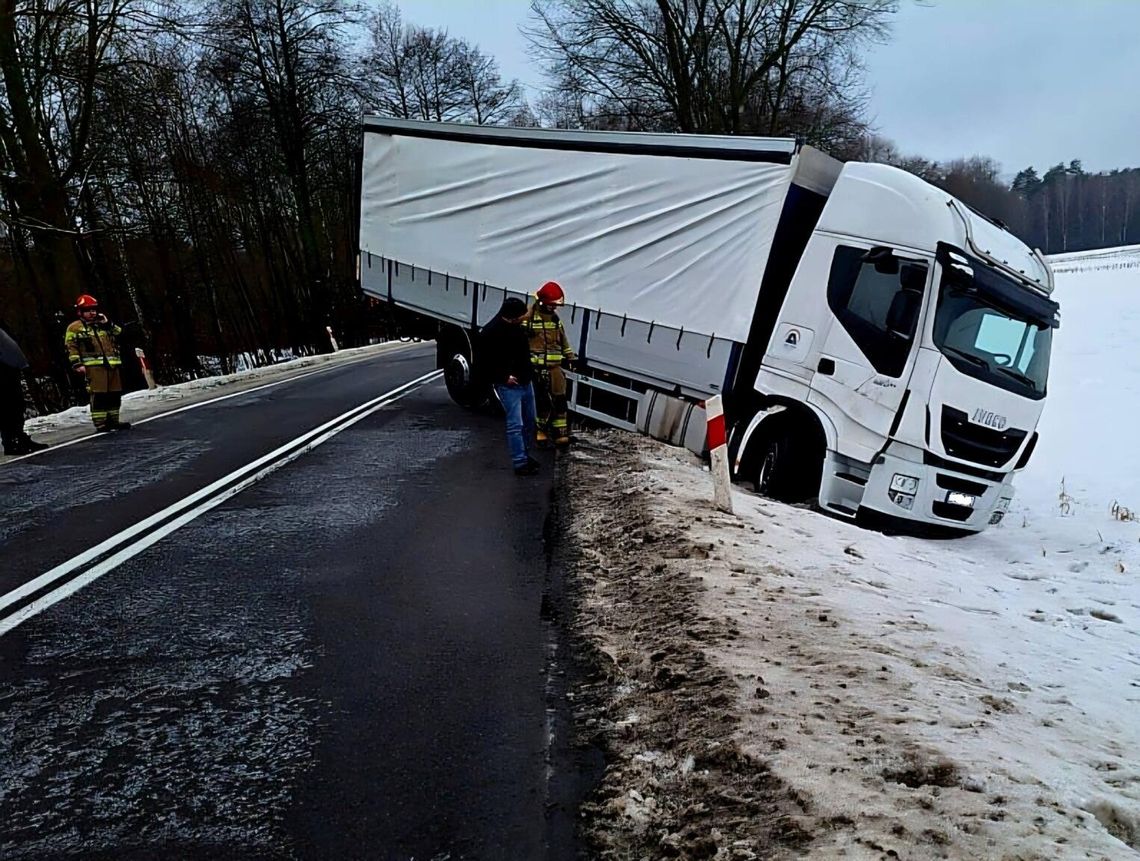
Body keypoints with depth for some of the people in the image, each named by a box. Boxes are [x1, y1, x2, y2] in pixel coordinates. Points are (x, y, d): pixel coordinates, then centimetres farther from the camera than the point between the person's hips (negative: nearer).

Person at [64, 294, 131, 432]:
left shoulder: (103, 324, 23)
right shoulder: (74, 328, 7)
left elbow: (119, 334, 16)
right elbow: (71, 347, 1)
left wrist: (109, 324, 4)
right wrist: (77, 364, -9)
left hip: (112, 365, 6)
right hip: (93, 366, -5)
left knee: (115, 394, 5)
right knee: (99, 395, -12)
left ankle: (113, 420, 14)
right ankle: (100, 423, -11)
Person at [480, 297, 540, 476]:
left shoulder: (517, 327, 7)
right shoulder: (491, 332, -17)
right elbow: (486, 362, -16)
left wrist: (529, 372, 14)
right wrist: (504, 377, -18)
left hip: (525, 382, 8)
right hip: (508, 386, -8)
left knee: (529, 421, 15)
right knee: (515, 424, -9)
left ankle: (525, 454, 30)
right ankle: (520, 463, -5)